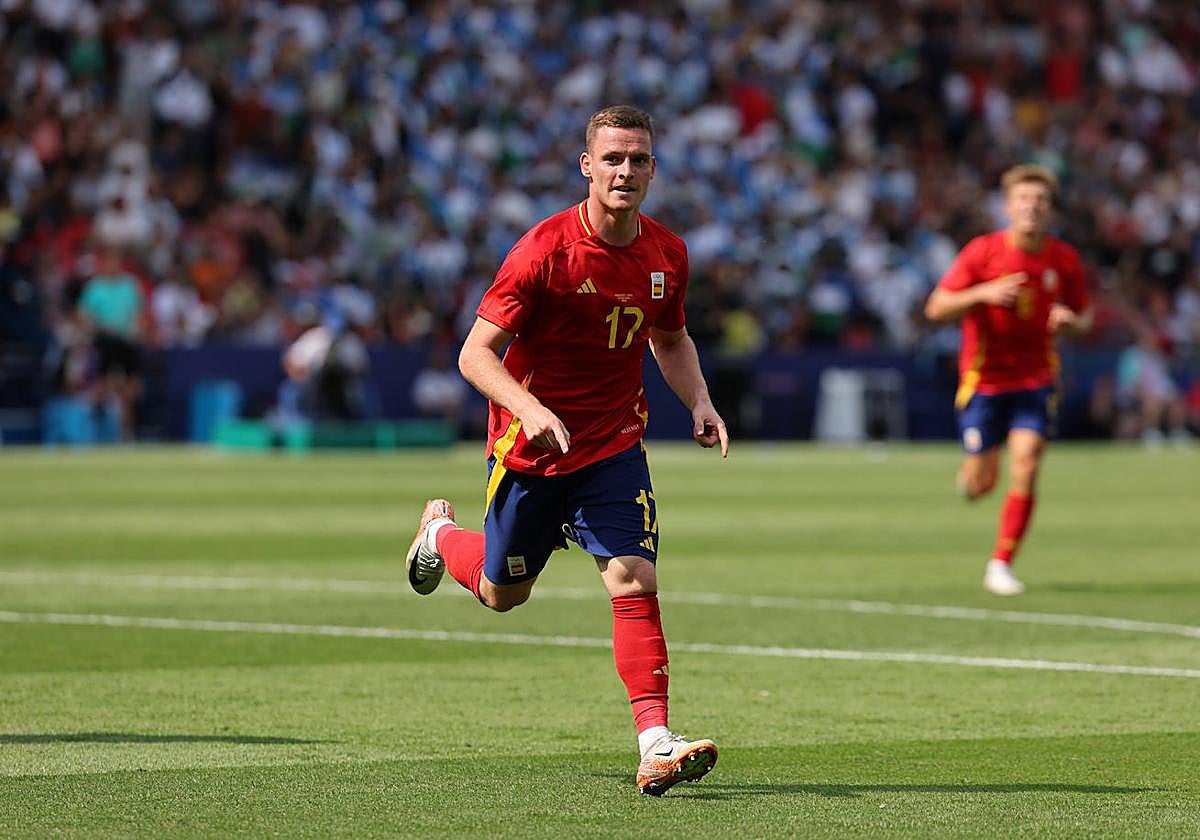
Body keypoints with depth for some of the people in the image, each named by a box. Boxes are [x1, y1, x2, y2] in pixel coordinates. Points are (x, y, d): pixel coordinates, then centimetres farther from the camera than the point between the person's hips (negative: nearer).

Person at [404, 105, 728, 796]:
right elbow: (475, 354, -20)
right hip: (529, 447, -3)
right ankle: (441, 531, 50)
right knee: (503, 593, 16)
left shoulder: (667, 254, -3)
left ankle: (656, 745, -21)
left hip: (615, 446, 3)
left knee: (635, 581, -16)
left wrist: (699, 401, -1)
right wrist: (530, 408, -37)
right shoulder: (546, 250, -20)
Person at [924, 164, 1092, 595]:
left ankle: (1001, 566, -5)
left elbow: (1084, 317, 10)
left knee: (1025, 470, -14)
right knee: (982, 484, 0)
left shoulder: (1065, 260, -3)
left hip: (1036, 378, 1)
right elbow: (936, 308, -10)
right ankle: (969, 472, 39)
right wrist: (984, 293, -26)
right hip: (984, 378, -1)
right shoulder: (982, 252, -11)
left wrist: (1070, 321, -15)